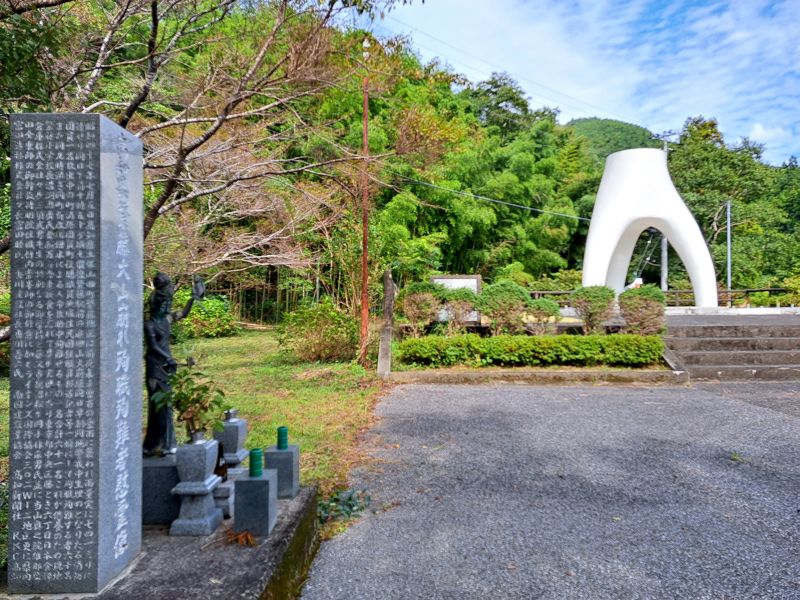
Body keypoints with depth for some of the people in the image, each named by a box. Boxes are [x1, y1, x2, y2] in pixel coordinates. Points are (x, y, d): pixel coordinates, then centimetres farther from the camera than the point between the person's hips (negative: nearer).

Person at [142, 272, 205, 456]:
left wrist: (194, 298, 16)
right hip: (155, 365, -8)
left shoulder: (167, 319, 8)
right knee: (159, 403, -4)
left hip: (167, 363, 8)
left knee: (166, 403, 11)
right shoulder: (149, 324, -12)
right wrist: (169, 360, -29)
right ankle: (165, 445, 1)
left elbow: (184, 313, 22)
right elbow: (153, 346, -19)